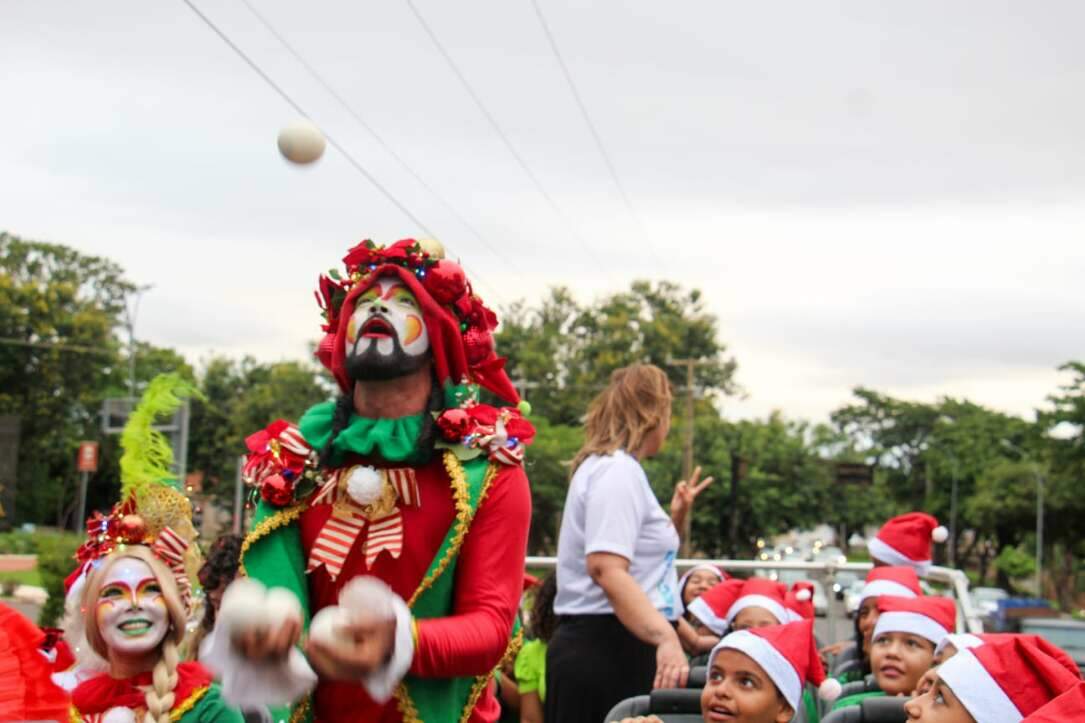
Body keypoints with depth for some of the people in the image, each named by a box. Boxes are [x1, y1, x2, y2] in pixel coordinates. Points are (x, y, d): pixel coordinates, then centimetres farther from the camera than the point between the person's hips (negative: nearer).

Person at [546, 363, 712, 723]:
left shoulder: (610, 467, 20)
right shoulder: (619, 470, -11)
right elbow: (606, 568, -25)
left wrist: (676, 516, 22)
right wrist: (666, 637, -32)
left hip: (614, 647, 10)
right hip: (610, 649, -10)